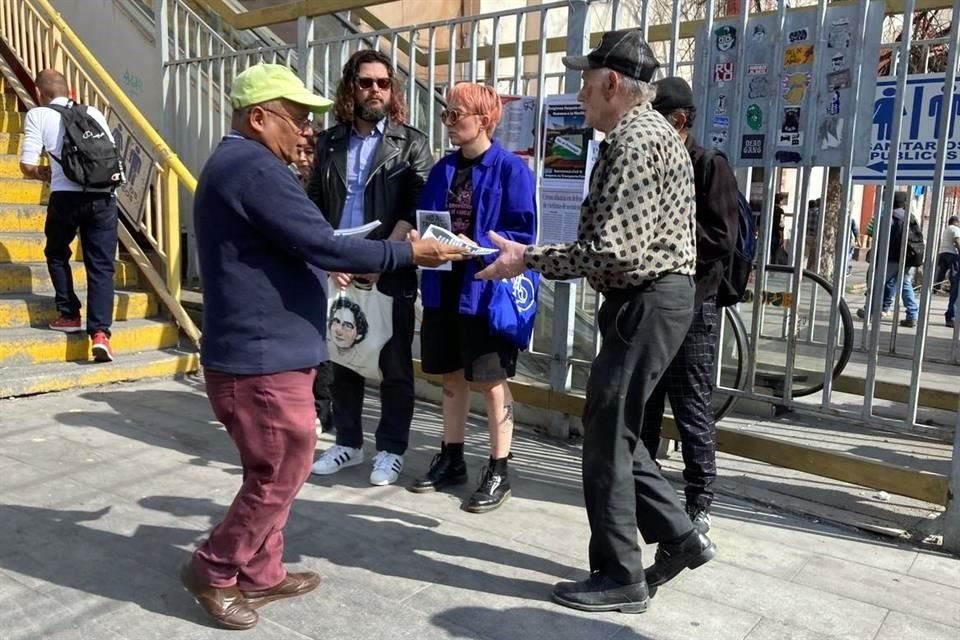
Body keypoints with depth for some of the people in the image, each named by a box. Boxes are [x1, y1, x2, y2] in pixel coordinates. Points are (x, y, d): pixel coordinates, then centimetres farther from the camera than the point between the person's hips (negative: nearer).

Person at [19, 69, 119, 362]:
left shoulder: (38, 115, 9)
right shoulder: (93, 112, 19)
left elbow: (27, 165, 2)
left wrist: (45, 173, 22)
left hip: (66, 196, -2)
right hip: (104, 196, 2)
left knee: (57, 255, 23)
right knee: (101, 265, 5)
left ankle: (69, 315, 25)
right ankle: (100, 332, -6)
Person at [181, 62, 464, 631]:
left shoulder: (232, 163, 17)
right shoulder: (256, 168, -18)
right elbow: (323, 244, -23)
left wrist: (326, 267, 20)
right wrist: (408, 253, -15)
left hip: (261, 350, 11)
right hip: (263, 357, -11)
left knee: (275, 470, 18)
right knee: (280, 474, 2)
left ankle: (260, 574, 30)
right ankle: (215, 571, 19)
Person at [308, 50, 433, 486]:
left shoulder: (411, 143, 1)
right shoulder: (329, 142, 10)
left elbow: (415, 211, -8)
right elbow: (313, 206, 6)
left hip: (391, 273, -3)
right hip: (337, 272, 4)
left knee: (394, 366, 4)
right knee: (341, 360, 12)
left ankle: (391, 449, 18)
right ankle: (348, 442, 27)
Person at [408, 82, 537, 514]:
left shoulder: (511, 170, -9)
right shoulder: (442, 170, 11)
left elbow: (522, 234, -12)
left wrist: (476, 246, -22)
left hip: (488, 292, -6)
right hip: (443, 288, 7)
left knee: (490, 382, 2)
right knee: (451, 378, 15)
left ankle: (498, 472, 16)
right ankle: (451, 460, 30)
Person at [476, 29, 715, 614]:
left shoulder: (633, 139, -16)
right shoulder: (653, 131, 19)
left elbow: (613, 252, -25)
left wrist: (529, 259, -16)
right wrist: (539, 254, 15)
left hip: (646, 302, -11)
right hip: (653, 296, 11)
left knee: (607, 436, -2)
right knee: (614, 429, 16)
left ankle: (620, 578, 12)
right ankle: (680, 536, 25)